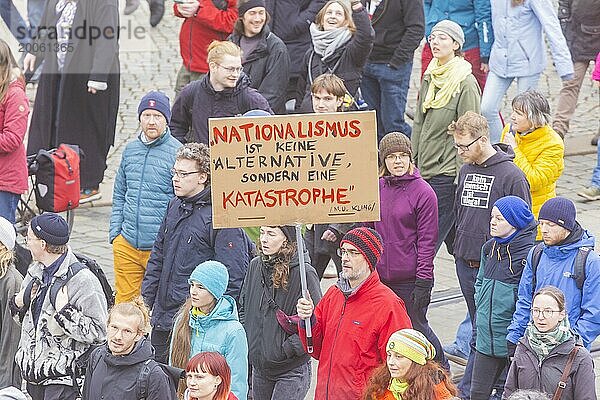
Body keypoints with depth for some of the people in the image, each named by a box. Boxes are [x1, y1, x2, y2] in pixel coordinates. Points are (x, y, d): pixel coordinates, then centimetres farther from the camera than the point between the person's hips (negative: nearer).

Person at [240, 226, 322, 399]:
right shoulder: (255, 266, 5)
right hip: (259, 367, 7)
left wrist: (288, 349, -18)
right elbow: (243, 307, 20)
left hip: (292, 370, -7)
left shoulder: (303, 273, -16)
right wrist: (246, 339, 7)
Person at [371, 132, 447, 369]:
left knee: (416, 327, 5)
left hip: (409, 278, -5)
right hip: (378, 276, 5)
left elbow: (427, 240, -9)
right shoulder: (376, 188, 6)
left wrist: (423, 282, -13)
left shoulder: (423, 192, -9)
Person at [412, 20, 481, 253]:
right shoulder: (429, 79, 12)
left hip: (448, 172, -7)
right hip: (425, 170, 7)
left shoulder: (466, 83, -11)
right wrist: (413, 163, 15)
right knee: (452, 237, 12)